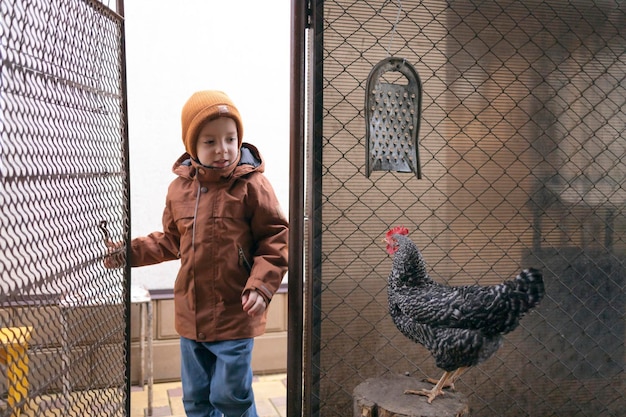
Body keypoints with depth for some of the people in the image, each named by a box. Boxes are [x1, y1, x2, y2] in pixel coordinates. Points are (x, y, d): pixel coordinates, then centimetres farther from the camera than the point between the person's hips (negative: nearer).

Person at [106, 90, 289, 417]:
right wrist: (131, 252, 6)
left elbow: (275, 241, -10)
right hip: (190, 315, 6)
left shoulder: (251, 185, -12)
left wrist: (261, 285, -22)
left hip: (235, 317, -5)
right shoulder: (180, 187, 3)